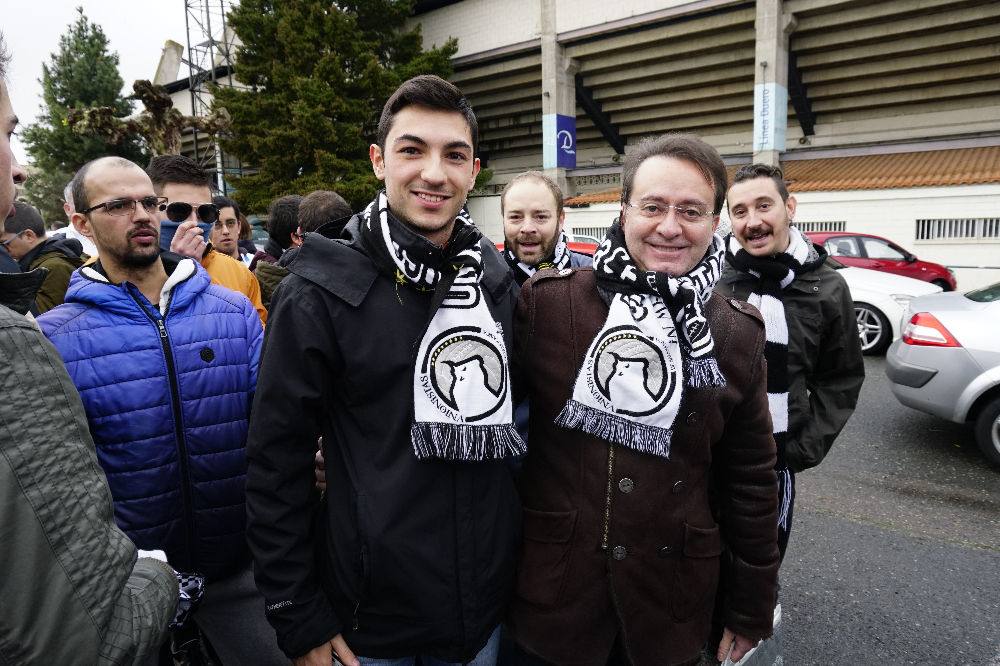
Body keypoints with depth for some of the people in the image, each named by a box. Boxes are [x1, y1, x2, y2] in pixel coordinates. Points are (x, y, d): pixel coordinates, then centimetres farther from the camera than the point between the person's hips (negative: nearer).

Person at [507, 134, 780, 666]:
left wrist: (751, 612, 8)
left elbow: (749, 480, 3)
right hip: (549, 592, -2)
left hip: (670, 604, 3)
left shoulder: (739, 335, -4)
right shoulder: (544, 301, -12)